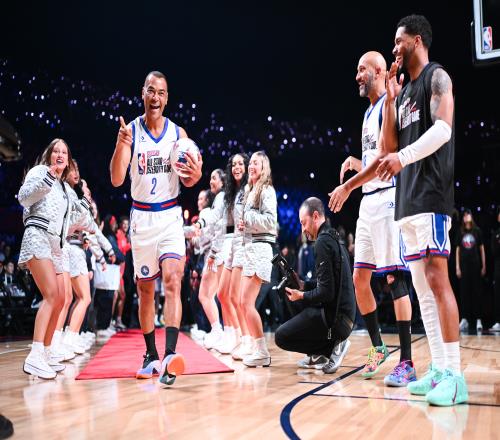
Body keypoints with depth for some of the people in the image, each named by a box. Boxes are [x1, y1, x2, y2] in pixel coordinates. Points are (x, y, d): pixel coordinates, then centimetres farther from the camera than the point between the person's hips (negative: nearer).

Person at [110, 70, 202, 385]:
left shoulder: (178, 132, 1)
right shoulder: (130, 131, -3)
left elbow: (187, 182, 6)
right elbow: (117, 180, -11)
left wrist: (196, 174, -18)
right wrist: (121, 145, -28)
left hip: (170, 216, 0)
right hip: (142, 217, 0)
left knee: (173, 280, -17)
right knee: (145, 289, 9)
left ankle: (170, 354, -23)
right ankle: (151, 355, 22)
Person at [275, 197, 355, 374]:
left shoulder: (323, 241, -15)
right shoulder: (333, 238, 15)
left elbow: (326, 292, -20)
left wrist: (302, 296, -5)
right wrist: (303, 286, 14)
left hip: (335, 318, -10)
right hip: (344, 314, 10)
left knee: (281, 337, -4)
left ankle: (332, 346, -4)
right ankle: (319, 354, 18)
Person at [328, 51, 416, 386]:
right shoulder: (369, 112, 21)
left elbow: (384, 157, -19)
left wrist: (348, 186, -19)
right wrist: (355, 163, 8)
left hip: (387, 197, -9)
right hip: (368, 200, 9)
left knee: (394, 276, -10)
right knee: (360, 278, 9)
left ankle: (407, 363, -6)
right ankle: (378, 348, 21)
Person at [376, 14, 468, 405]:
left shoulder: (436, 77, 1)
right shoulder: (404, 92, 24)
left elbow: (443, 128, -15)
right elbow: (390, 144, 19)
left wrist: (404, 157, -27)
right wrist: (390, 98, 12)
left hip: (431, 193, -9)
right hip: (407, 198, 9)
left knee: (437, 278, -15)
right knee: (421, 286, 6)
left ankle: (455, 376, -13)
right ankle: (439, 369, 10)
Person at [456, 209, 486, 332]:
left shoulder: (477, 231, 3)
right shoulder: (460, 232, 8)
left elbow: (482, 249, 5)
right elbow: (458, 250, 9)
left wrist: (484, 266, 1)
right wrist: (457, 267, 4)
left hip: (475, 264, -2)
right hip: (464, 265, 2)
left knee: (477, 292, 0)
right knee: (464, 292, 2)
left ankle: (478, 319, 3)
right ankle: (465, 319, 7)